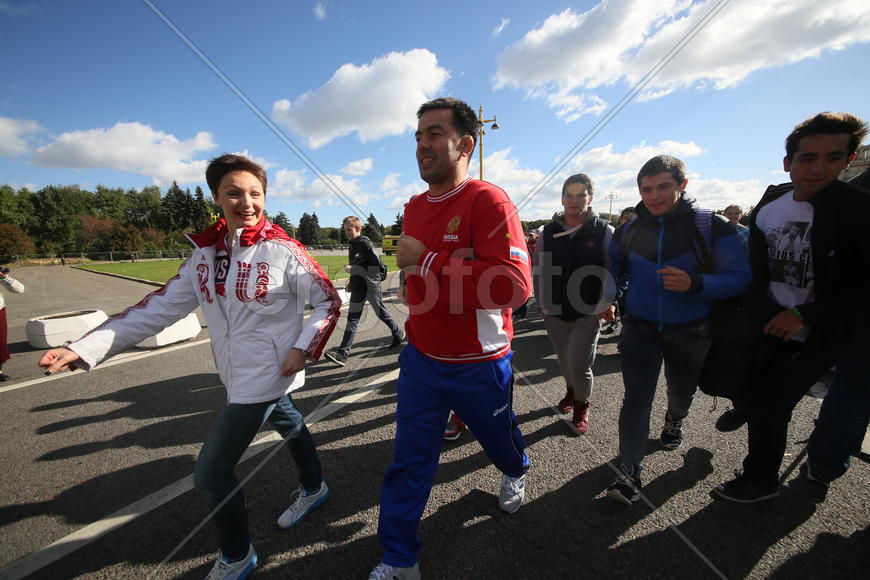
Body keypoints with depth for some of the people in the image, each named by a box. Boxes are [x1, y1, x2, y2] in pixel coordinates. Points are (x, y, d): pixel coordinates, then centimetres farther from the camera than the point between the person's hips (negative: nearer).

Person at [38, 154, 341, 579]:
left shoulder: (283, 250, -17)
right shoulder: (205, 253, 1)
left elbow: (328, 302, -11)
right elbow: (161, 306, 0)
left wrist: (303, 348, -19)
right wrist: (85, 348, -7)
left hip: (265, 376, -6)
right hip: (239, 378, 6)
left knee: (211, 473, 0)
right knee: (288, 423, 27)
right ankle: (313, 489, 55)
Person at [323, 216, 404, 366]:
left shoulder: (366, 243, -15)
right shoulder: (352, 245, 11)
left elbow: (377, 266, -23)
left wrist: (352, 270, -21)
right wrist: (351, 283, 15)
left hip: (371, 286, -8)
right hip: (358, 287, 8)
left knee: (381, 313, 9)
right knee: (352, 318, 5)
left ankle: (398, 334, 34)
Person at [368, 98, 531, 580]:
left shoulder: (488, 201, -19)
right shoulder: (414, 207, 4)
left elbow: (514, 285, -32)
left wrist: (426, 260, -31)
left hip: (479, 366, -4)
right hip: (420, 360, 5)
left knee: (498, 437, 24)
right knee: (409, 461, 12)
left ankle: (515, 473, 60)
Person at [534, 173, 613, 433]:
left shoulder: (604, 232, -6)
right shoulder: (549, 232, 1)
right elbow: (538, 270, 8)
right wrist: (542, 302, 6)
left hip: (587, 314, -3)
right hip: (555, 313, 3)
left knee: (579, 365, -2)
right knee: (564, 361, 19)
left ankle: (582, 405, 27)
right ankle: (571, 391, 48)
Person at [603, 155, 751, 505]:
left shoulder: (711, 226, -11)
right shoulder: (628, 231, -2)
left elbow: (740, 278, -14)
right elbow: (612, 270, 12)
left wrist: (695, 284, -32)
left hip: (689, 332, 0)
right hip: (640, 329, 1)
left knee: (682, 391, 23)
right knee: (636, 397, -6)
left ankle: (674, 421, 57)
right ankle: (630, 471, 3)